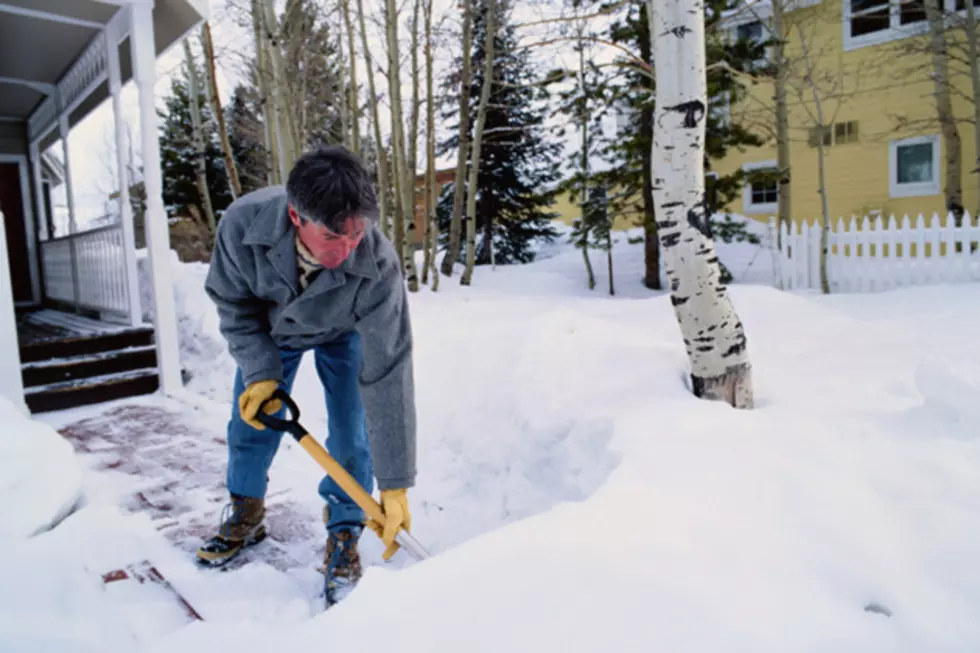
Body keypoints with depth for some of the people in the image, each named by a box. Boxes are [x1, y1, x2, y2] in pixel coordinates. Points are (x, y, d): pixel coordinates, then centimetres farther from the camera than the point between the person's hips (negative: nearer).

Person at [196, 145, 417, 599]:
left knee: (351, 433, -8)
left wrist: (395, 485, -38)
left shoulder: (378, 266, -43)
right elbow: (233, 302, -15)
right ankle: (244, 518, 34)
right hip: (271, 326, 3)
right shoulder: (243, 223, -38)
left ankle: (344, 533, 16)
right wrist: (260, 371, -26)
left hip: (344, 333, -2)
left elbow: (388, 377, -40)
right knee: (250, 421, 9)